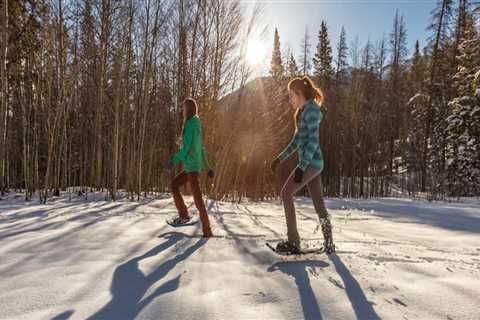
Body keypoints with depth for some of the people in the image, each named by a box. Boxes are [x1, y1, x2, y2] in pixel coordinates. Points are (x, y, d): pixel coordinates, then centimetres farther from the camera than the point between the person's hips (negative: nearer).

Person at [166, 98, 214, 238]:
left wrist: (174, 161, -21)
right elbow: (202, 149, 22)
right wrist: (207, 167, 26)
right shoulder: (196, 125, 18)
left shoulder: (191, 123, -10)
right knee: (173, 185, 17)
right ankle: (184, 215, 18)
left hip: (192, 166, -10)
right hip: (190, 167, 10)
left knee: (197, 198, -12)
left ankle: (207, 230, -11)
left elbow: (186, 146, -20)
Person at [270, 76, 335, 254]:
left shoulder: (311, 110, -11)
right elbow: (297, 140, 22)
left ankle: (293, 241, -4)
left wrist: (302, 166, -24)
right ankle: (329, 244, 19)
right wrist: (280, 158, 19)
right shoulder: (303, 111, 18)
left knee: (286, 193, -8)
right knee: (318, 202, 10)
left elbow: (313, 141, -19)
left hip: (311, 162, -10)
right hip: (312, 163, 10)